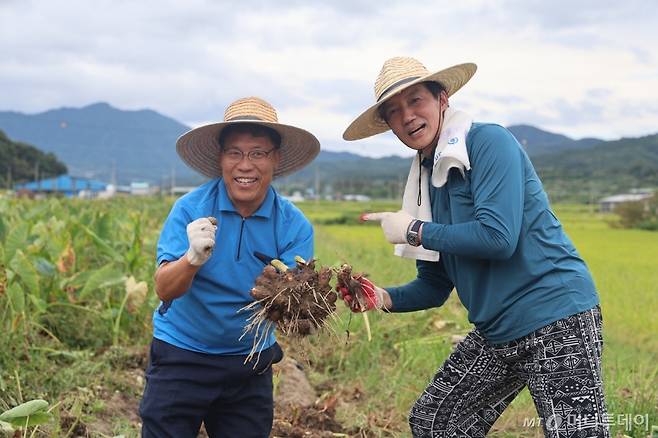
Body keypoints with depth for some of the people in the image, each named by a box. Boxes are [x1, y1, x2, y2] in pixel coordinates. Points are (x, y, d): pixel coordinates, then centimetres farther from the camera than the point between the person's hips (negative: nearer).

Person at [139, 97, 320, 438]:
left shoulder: (295, 227, -10)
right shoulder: (190, 209, -12)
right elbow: (164, 290, -19)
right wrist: (193, 258, -39)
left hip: (250, 366, 2)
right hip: (180, 358, -1)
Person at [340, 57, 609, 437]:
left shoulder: (489, 142, -10)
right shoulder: (426, 179, 12)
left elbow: (498, 237, -24)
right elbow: (435, 286, 15)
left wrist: (413, 231, -12)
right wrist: (384, 299, -3)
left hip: (557, 319, -9)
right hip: (496, 332, 9)